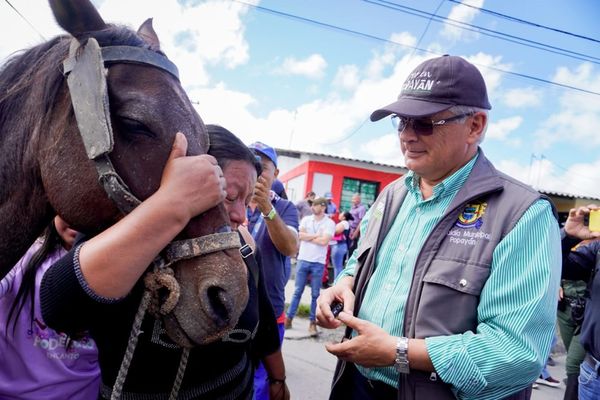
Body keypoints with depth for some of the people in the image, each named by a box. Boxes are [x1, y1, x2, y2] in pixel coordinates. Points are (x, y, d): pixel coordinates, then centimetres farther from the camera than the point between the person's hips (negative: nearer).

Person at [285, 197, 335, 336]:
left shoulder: (329, 223, -4)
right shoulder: (306, 219, 6)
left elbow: (324, 241, -16)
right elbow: (300, 235, -8)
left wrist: (307, 237, -6)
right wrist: (316, 235, -10)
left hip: (318, 263, -2)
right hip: (303, 260, 2)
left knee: (315, 294, 6)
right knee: (297, 291, 8)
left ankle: (312, 323, 16)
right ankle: (288, 318, 16)